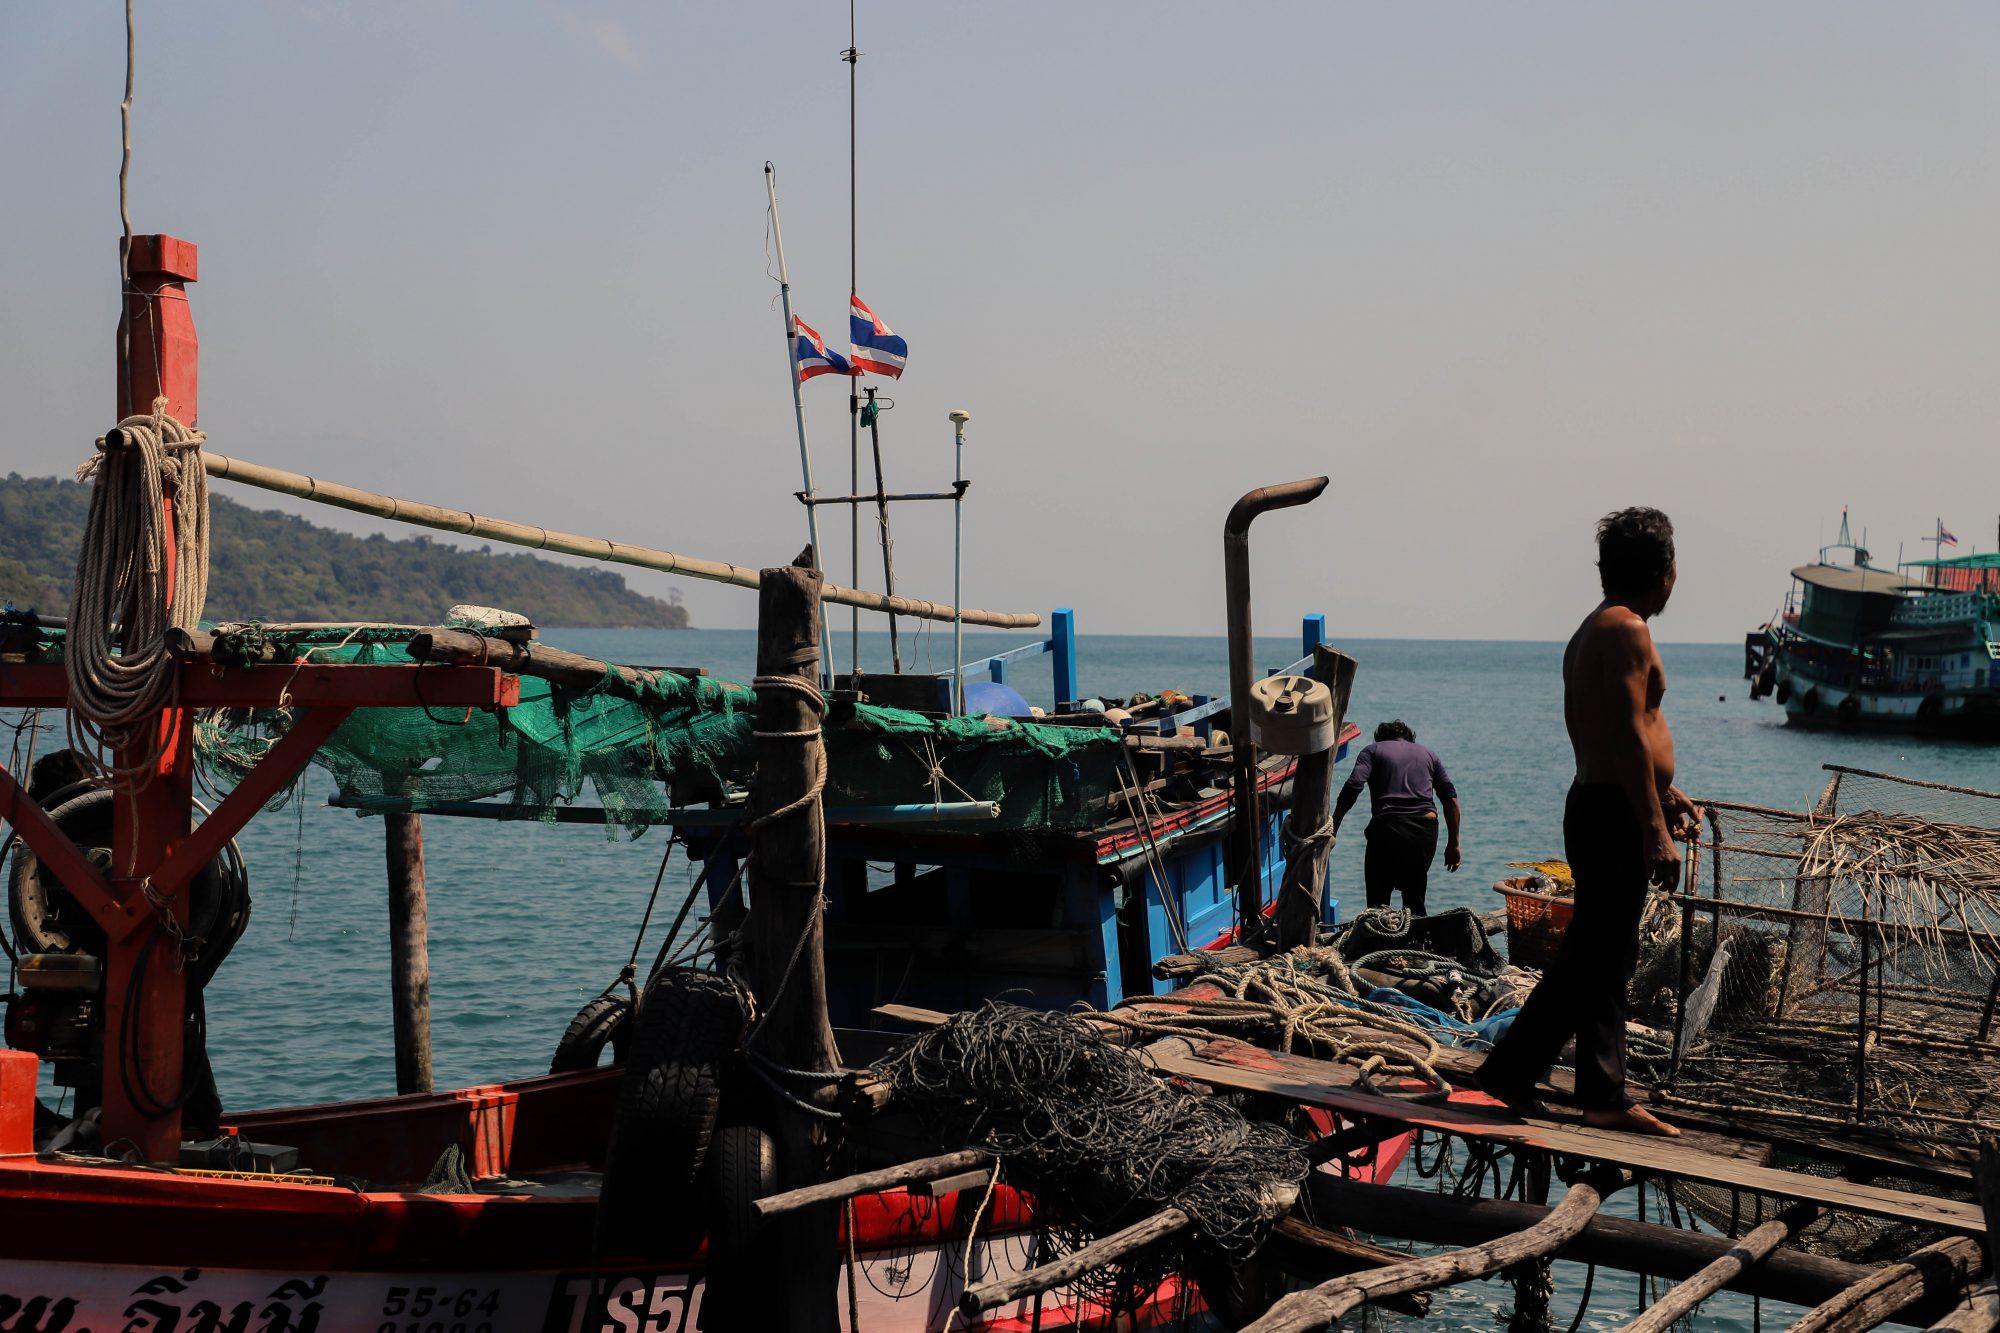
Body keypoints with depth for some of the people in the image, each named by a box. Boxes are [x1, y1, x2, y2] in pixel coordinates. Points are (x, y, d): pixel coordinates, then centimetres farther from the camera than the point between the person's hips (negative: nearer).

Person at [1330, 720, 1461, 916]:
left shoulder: (1372, 751, 15)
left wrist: (1332, 831, -5)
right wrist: (1453, 844, 16)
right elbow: (1451, 799, 13)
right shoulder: (1427, 754, 24)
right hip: (1426, 830, 3)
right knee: (1415, 901, 17)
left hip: (1387, 828, -3)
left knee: (1378, 902, 3)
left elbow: (1353, 786, -4)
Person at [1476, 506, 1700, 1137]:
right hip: (1614, 817, -11)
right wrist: (1654, 832, -23)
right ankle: (1506, 1078, -4)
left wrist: (1662, 794, 31)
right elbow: (1628, 736, -21)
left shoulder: (1592, 631, 18)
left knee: (1606, 963, 12)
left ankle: (1604, 1098, 16)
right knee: (1590, 962, -7)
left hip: (1598, 808, 11)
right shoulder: (1626, 631, -14)